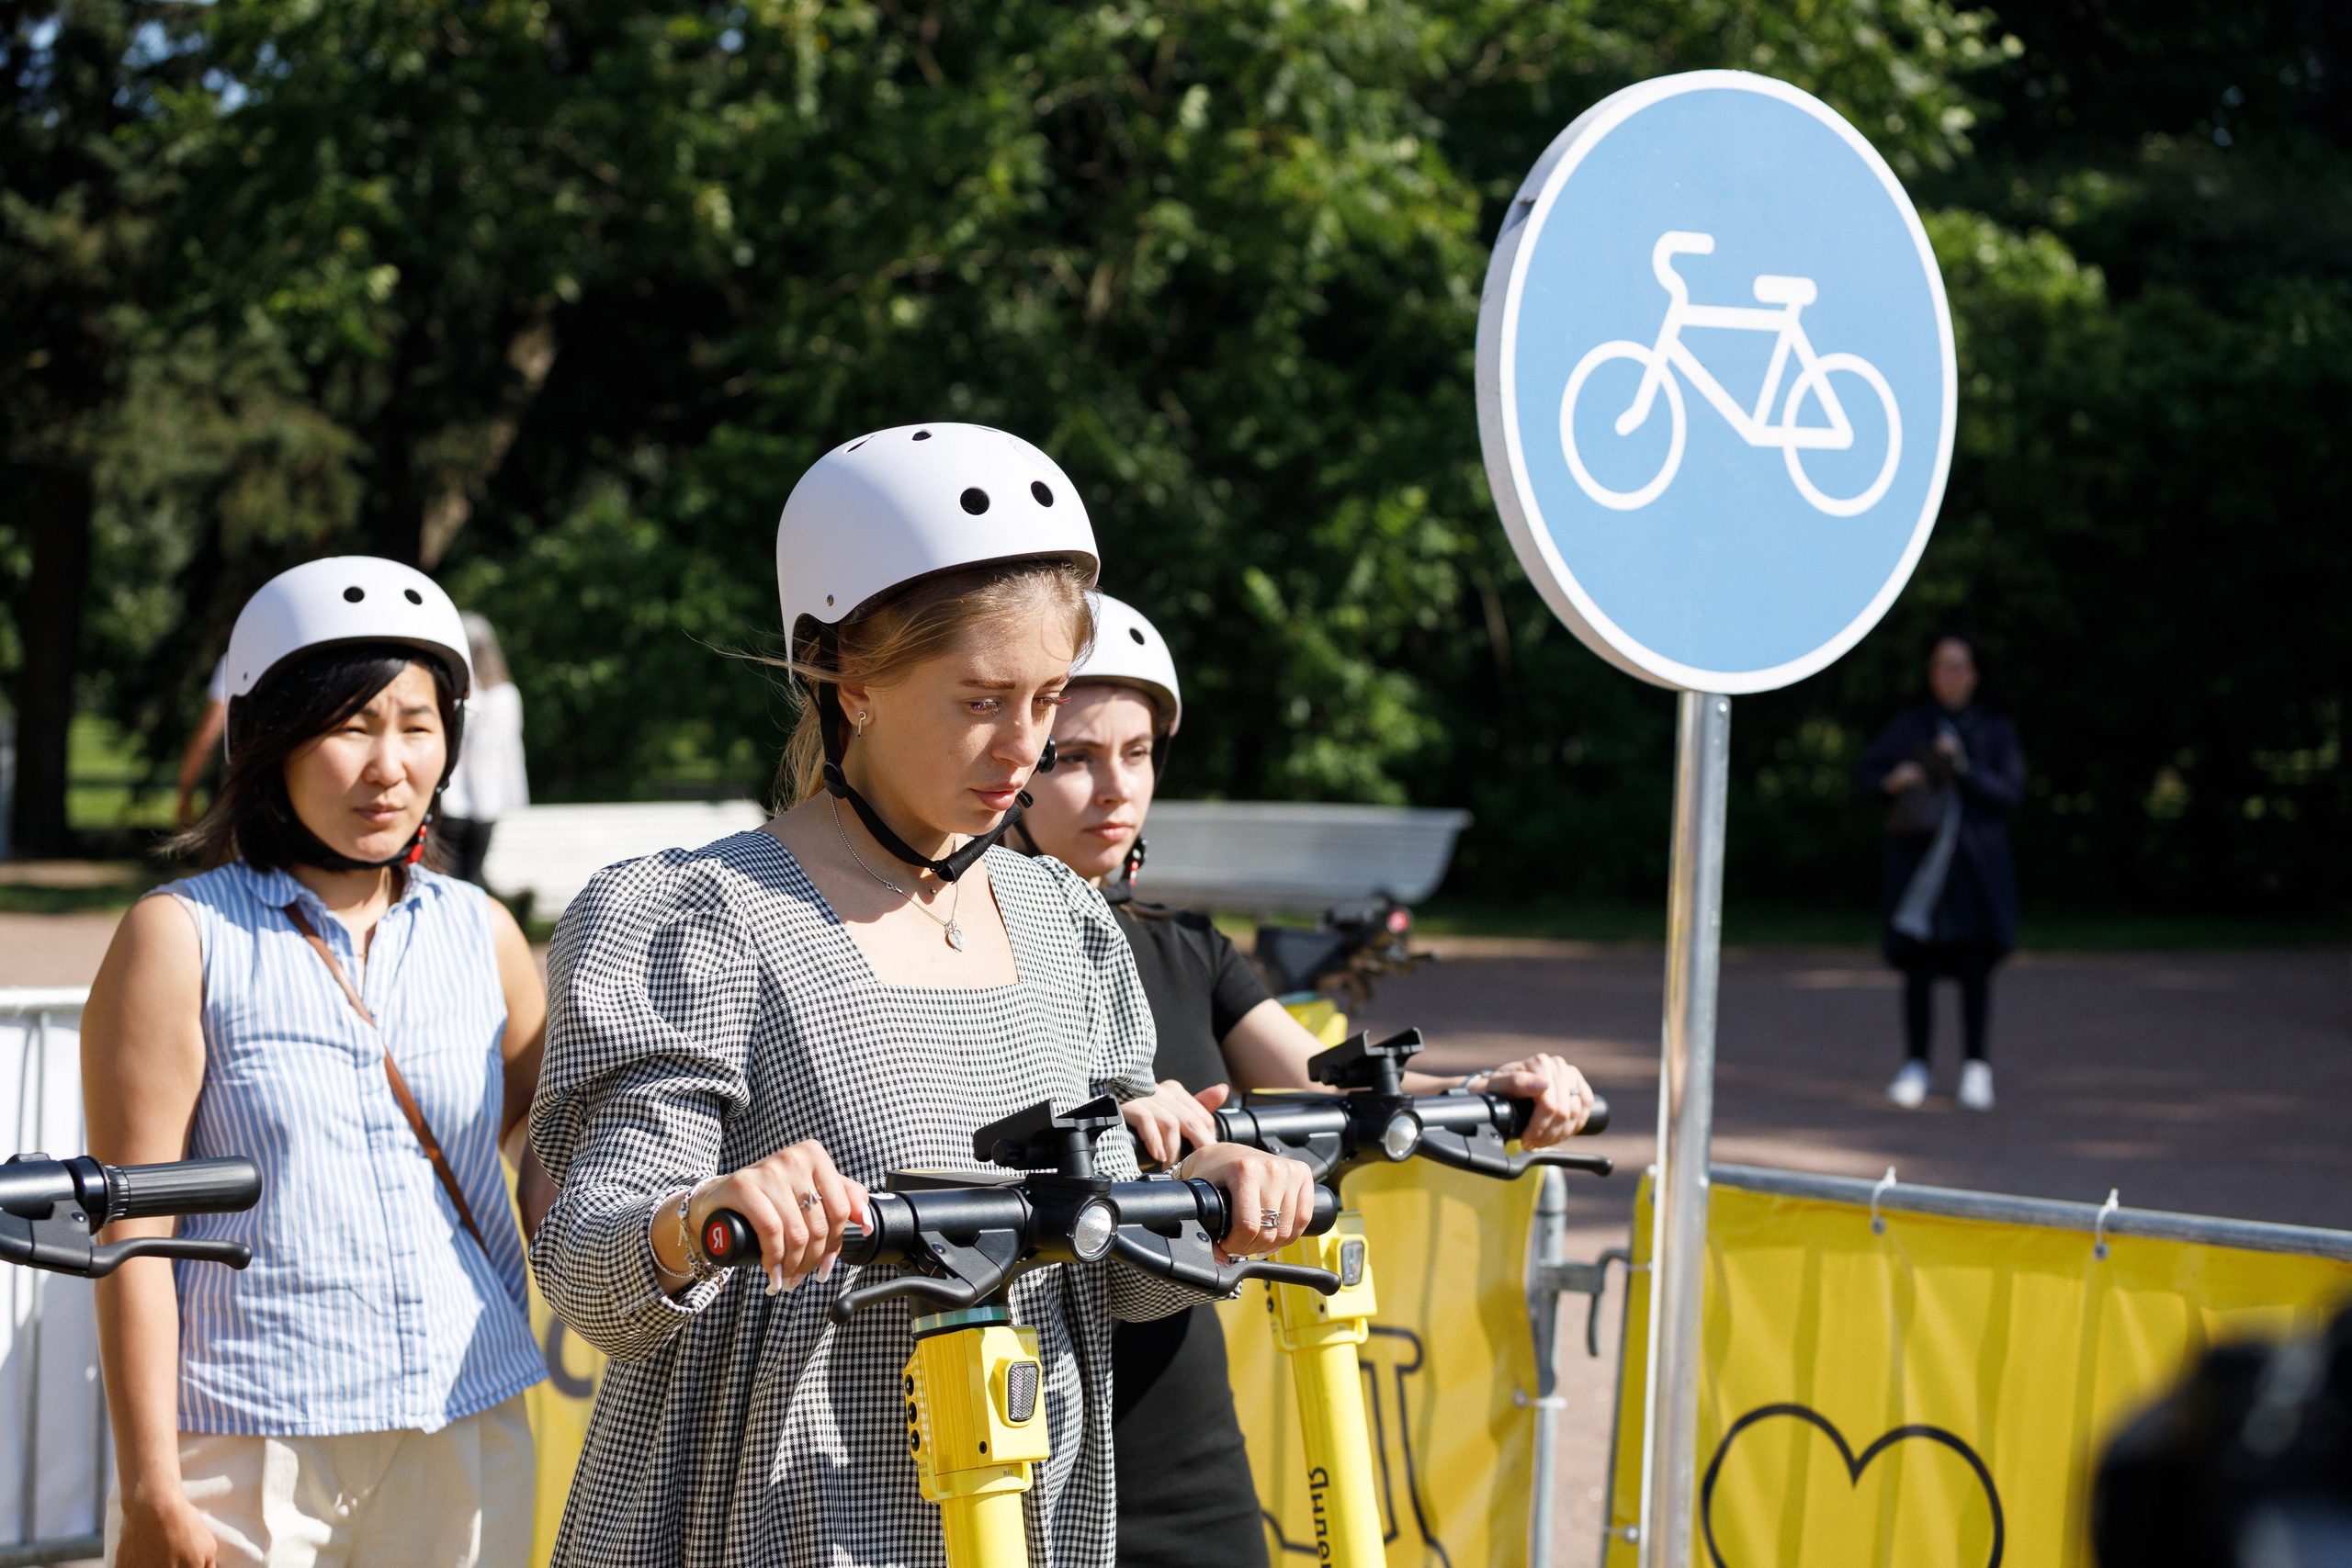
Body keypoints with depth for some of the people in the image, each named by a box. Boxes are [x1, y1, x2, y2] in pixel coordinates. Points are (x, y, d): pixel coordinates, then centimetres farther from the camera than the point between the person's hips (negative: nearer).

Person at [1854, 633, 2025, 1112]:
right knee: (1919, 964, -3)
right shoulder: (1910, 725, 10)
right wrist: (1892, 780, -14)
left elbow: (2010, 793, -1)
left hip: (1975, 861, 0)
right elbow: (1865, 773, 7)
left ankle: (1975, 1066, -3)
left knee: (1975, 960, -9)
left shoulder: (1995, 731, 9)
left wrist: (1964, 769, -15)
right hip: (1919, 858, 0)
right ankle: (1915, 1067, 5)